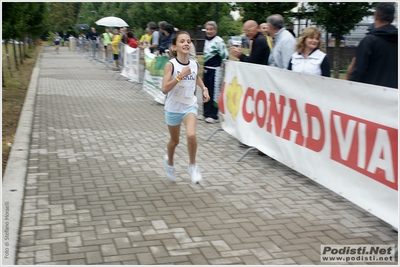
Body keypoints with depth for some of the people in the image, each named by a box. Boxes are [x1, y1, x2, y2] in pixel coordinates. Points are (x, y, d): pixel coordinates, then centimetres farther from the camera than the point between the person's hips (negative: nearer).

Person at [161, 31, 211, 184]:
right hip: (173, 107, -1)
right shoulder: (171, 65, -17)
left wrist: (204, 89, 8)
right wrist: (180, 76, -33)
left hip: (190, 105, 2)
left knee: (191, 135, -23)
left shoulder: (194, 65, -4)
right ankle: (169, 162, 48)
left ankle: (192, 165, 1)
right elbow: (164, 89, -26)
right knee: (174, 140, 16)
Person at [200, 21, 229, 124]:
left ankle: (213, 115, 6)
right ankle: (206, 113, 23)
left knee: (214, 93, -2)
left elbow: (225, 56, -14)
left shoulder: (219, 41, -13)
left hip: (214, 70, -8)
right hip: (206, 69, 8)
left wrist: (222, 69, -11)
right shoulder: (206, 40, 12)